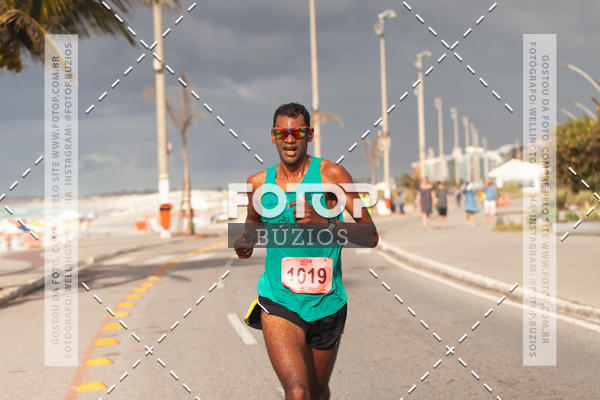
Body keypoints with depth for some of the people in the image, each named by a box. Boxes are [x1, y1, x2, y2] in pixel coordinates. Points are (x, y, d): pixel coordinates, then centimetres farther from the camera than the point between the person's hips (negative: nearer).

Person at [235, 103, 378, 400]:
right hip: (278, 303, 0)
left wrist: (324, 223, -28)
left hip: (326, 305, 0)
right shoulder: (258, 182, 2)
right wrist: (246, 242, 1)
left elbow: (371, 235, -12)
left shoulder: (331, 174, -7)